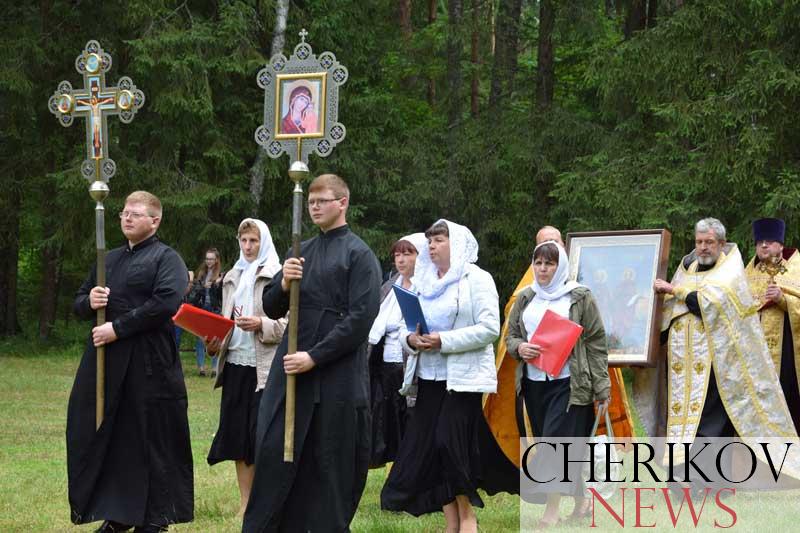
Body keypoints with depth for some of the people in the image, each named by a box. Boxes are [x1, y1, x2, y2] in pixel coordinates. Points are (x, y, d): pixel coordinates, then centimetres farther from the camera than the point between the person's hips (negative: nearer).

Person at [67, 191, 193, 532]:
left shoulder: (166, 259, -3)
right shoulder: (109, 259, 19)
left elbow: (166, 303, -19)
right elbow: (79, 305, 23)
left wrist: (118, 328, -18)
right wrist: (89, 302, -3)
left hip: (148, 363, -7)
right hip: (105, 360, 7)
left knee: (150, 440, -1)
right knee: (104, 436, 8)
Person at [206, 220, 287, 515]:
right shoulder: (233, 277, 16)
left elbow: (289, 322, -7)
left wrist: (261, 324, -21)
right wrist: (216, 342, 5)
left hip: (264, 365, -6)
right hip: (235, 361, 6)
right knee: (236, 433, 5)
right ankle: (246, 503, 11)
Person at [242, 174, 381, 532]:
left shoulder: (359, 255, -4)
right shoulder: (302, 252, 14)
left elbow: (360, 319, -12)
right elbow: (272, 310, 14)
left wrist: (314, 357, -16)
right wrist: (284, 285, -8)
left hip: (337, 377, -5)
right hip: (290, 369, 5)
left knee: (330, 465, 1)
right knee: (274, 454, 3)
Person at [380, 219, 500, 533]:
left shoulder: (476, 279, -2)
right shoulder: (422, 282, 16)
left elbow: (489, 328, -12)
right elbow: (404, 326, 16)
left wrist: (444, 341, -19)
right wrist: (410, 339, -8)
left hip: (463, 377, -6)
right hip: (428, 377, 6)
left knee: (450, 443, -13)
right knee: (426, 446, 2)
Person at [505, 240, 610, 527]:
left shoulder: (580, 298, -2)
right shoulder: (525, 299, 12)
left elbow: (596, 343, -2)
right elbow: (510, 335, 18)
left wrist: (601, 387, -6)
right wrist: (519, 347, -7)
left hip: (568, 384, -5)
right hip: (534, 383, 5)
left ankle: (551, 512, -9)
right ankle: (581, 500, 23)